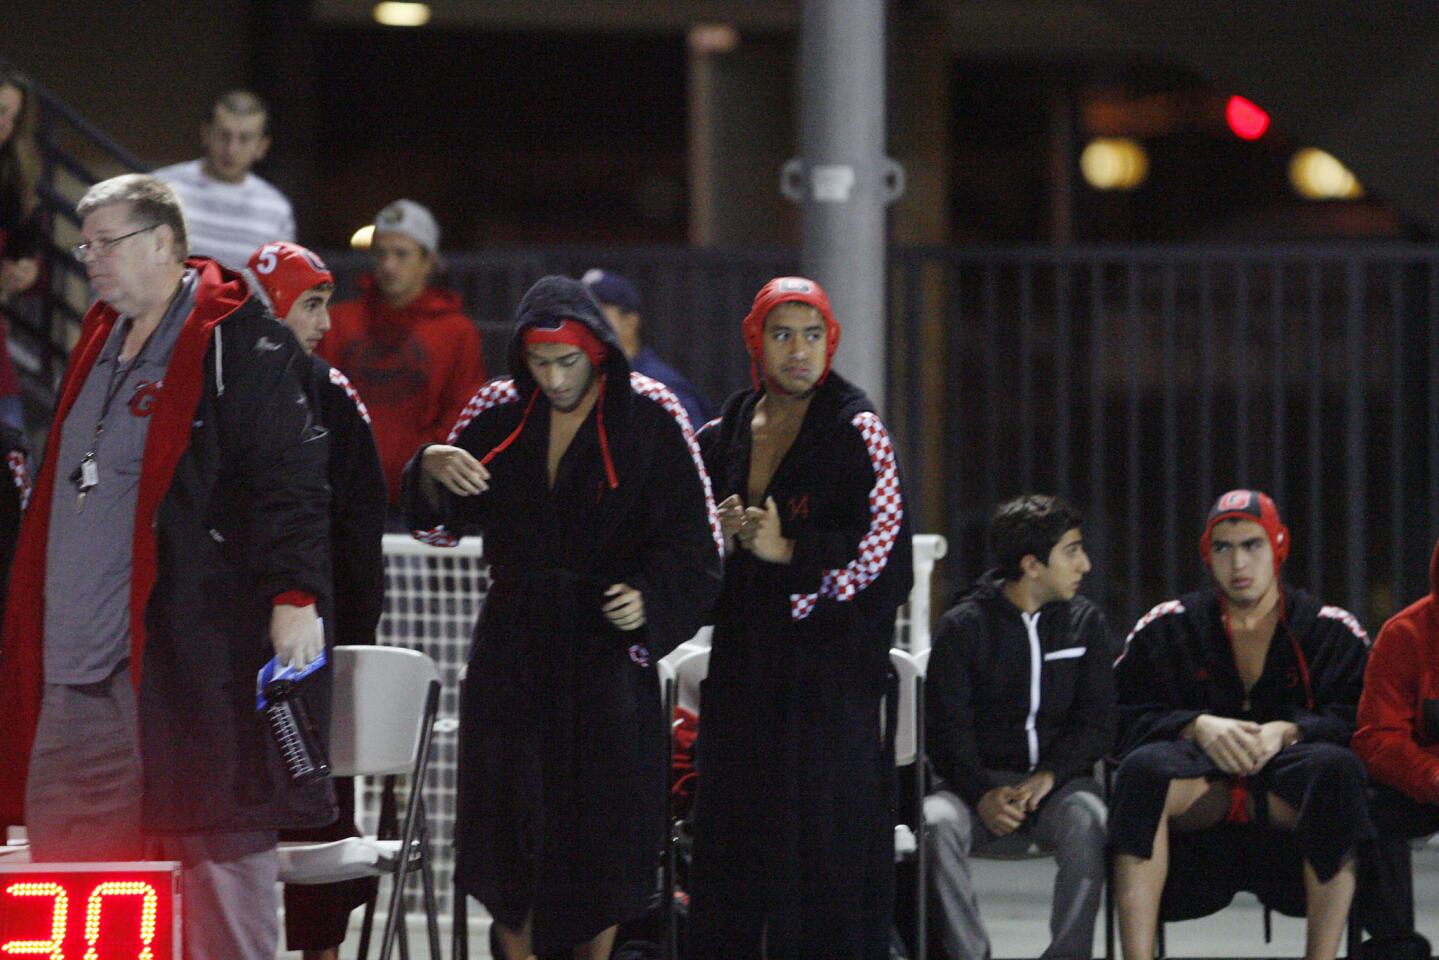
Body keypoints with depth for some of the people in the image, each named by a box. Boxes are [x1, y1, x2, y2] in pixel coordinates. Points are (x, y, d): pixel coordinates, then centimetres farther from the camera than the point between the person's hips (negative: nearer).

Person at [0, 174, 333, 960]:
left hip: (192, 657, -8)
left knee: (216, 849, -5)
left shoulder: (237, 343, -6)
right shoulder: (99, 344, 20)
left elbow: (290, 480, -12)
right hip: (79, 669, 9)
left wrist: (295, 595, -22)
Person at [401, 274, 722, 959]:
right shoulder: (499, 413, 4)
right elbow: (440, 523, 9)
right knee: (511, 826, 1)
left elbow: (692, 538, -7)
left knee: (601, 832, -1)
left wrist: (649, 596, -24)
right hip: (514, 652, 3)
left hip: (606, 651, -2)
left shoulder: (648, 417, -5)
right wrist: (431, 468, -13)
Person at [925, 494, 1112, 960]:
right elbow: (945, 730, -3)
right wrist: (982, 795, -21)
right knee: (937, 824, -33)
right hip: (981, 778, -1)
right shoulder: (963, 626, 1)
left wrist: (1049, 777, -15)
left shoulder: (1084, 621, 9)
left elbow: (1096, 724, 4)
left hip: (1057, 780, 1)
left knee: (1088, 823, -33)